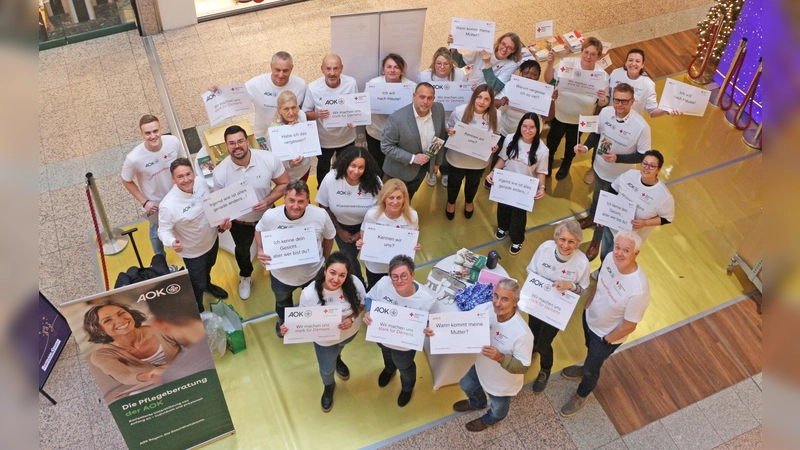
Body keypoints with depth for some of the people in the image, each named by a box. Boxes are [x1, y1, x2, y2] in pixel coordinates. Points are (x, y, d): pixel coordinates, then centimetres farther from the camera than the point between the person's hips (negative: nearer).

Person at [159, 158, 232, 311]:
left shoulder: (201, 182, -20)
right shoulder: (168, 205, -38)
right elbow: (163, 230, -26)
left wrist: (221, 219, -11)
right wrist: (172, 242, -46)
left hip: (212, 239, 6)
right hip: (193, 251, -6)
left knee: (208, 267, 37)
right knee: (197, 286, 16)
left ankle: (207, 284, 71)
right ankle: (199, 313, 47)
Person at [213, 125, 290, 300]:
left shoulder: (269, 159, -29)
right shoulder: (220, 172, -28)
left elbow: (284, 183, -15)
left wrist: (268, 201, -30)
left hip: (267, 216, 0)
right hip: (239, 222, 0)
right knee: (242, 250, 29)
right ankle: (245, 277, 63)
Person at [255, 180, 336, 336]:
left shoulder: (320, 215, -29)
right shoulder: (270, 216, -29)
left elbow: (329, 237, -7)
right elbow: (259, 231, -5)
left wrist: (325, 259, 4)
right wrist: (261, 251, -22)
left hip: (313, 272, 0)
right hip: (281, 274, 0)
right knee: (282, 302, 34)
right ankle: (283, 321, 69)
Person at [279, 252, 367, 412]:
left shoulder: (354, 283, -33)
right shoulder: (309, 294, -37)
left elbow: (363, 302, -12)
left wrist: (352, 318, -30)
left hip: (350, 331, 2)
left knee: (338, 349, 38)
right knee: (327, 369, 25)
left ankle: (337, 359, 77)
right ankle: (329, 387, 63)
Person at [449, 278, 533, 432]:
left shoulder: (522, 334, -42)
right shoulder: (485, 309, -27)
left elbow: (523, 367, -30)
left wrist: (500, 358, -47)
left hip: (503, 384, -5)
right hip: (481, 368, 5)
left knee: (497, 410, 29)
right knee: (466, 386, 35)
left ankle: (488, 420, 65)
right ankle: (478, 403, 69)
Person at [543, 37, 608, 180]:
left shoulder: (602, 76, -23)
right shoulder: (567, 63, -23)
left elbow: (602, 104, -14)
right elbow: (549, 80, -11)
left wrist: (603, 99, -39)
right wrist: (550, 64, -27)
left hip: (580, 119, 0)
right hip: (559, 114, 0)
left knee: (572, 144, 26)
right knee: (552, 140, 25)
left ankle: (566, 165, 58)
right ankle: (548, 162, 57)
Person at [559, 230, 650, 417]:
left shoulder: (638, 289, -41)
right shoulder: (610, 259, -23)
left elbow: (629, 325, -26)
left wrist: (607, 339, -13)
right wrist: (588, 303, 8)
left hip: (607, 334, -5)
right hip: (590, 317, 5)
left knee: (592, 368, 21)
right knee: (590, 350, 35)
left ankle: (581, 396, 52)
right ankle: (587, 369, 68)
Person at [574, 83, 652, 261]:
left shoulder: (641, 126, -31)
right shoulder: (605, 112, -19)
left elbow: (643, 156, -20)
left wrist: (617, 158, -32)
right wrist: (586, 146, -19)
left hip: (619, 177, -4)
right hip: (599, 167, 4)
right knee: (597, 196, 32)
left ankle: (596, 241, 39)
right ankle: (591, 216, 65)